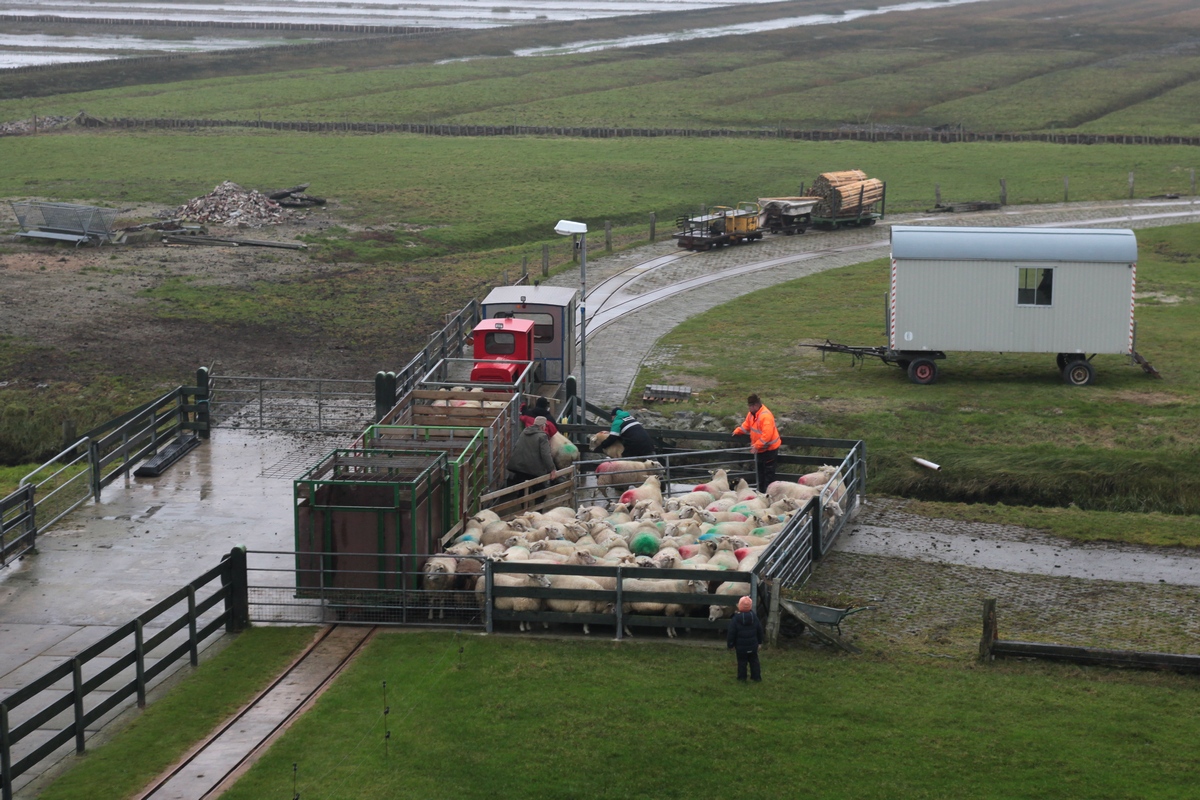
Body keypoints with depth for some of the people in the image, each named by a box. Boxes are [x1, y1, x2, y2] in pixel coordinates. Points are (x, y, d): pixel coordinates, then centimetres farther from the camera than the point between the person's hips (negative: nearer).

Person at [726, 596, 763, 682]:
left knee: (742, 662, 9)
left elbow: (731, 633, -13)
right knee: (754, 661, 15)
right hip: (753, 646, 3)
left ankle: (742, 677, 14)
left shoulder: (735, 619, -17)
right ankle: (756, 676, 19)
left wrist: (731, 644, 0)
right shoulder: (754, 617, -4)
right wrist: (759, 642, 20)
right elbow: (759, 630, 7)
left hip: (741, 646, -3)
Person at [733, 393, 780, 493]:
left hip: (769, 448, -10)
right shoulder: (752, 414, 1)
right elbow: (747, 425, 17)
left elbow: (767, 435, -33)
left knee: (768, 471, -3)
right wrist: (737, 431, 5)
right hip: (759, 448, 10)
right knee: (760, 470, 20)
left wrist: (757, 445, -32)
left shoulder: (766, 416, -29)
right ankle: (761, 491, 31)